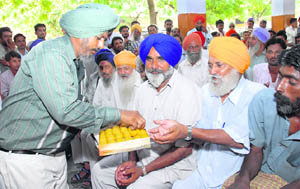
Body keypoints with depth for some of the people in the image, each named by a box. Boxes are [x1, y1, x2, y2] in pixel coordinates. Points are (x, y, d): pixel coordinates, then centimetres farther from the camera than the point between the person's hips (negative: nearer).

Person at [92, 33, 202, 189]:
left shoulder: (188, 91, -19)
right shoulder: (143, 89, 5)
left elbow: (185, 149, -19)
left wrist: (143, 170, -18)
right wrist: (132, 161, -5)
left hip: (174, 164, -6)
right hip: (143, 157, 7)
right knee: (99, 172, 5)